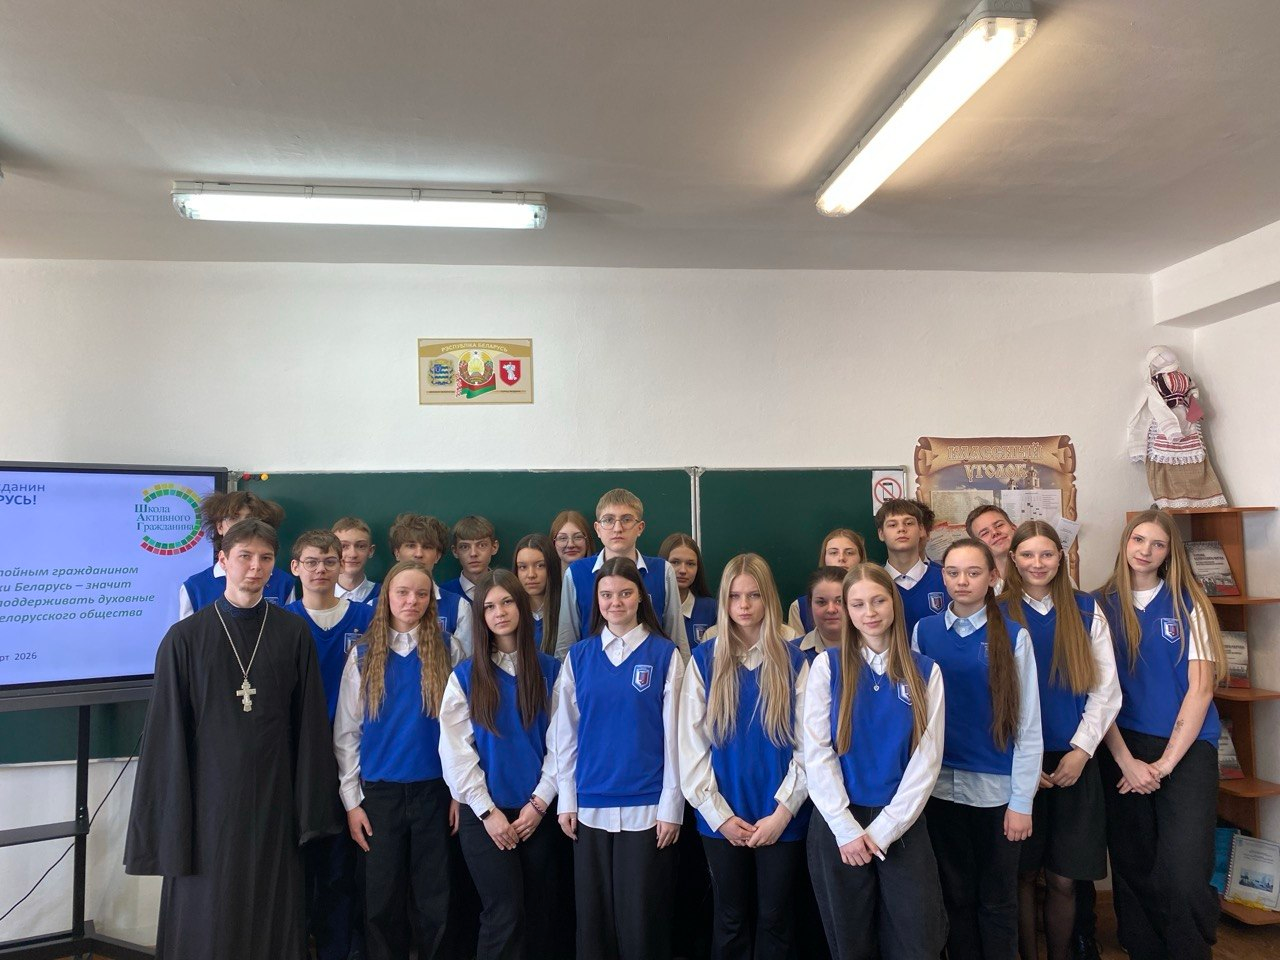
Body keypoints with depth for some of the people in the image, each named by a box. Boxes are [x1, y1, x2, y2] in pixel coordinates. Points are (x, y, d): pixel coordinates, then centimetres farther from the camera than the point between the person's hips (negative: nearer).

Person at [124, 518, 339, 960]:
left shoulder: (294, 634, 1)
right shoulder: (185, 638, -2)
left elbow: (309, 723, 2)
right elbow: (166, 732, -1)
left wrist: (310, 804, 0)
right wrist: (170, 815, -3)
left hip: (273, 798, 1)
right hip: (210, 796, -1)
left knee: (271, 917, 10)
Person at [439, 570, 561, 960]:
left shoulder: (550, 670, 4)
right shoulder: (465, 676, 1)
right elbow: (455, 750, -3)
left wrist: (539, 802, -7)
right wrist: (487, 811, -9)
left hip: (537, 812, 2)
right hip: (484, 814, -1)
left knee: (538, 912, 9)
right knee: (505, 914, -6)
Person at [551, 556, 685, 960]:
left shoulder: (665, 655, -3)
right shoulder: (578, 656, 4)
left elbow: (673, 736, -3)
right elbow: (565, 733, 6)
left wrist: (671, 807, -6)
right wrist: (566, 800, 3)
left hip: (646, 807, -2)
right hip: (590, 806, 3)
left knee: (642, 917, 6)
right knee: (593, 914, 11)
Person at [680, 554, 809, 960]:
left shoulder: (794, 661, -2)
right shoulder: (703, 660, -1)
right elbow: (692, 744, -3)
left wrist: (782, 812, -10)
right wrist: (719, 815, -8)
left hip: (781, 818, 0)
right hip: (723, 820, 1)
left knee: (774, 919, 11)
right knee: (731, 920, 14)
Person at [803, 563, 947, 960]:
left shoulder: (926, 672, 1)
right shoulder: (827, 665, -3)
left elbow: (927, 758, -4)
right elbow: (817, 752, -6)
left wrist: (883, 830, -10)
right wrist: (846, 828, -11)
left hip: (903, 826, 1)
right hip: (838, 824, 0)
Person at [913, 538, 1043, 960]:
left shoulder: (1013, 636, -5)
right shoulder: (925, 631, 1)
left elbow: (1027, 723, -5)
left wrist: (1022, 801, -7)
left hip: (997, 787, -2)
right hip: (942, 785, 2)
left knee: (997, 899, 11)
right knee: (956, 895, 14)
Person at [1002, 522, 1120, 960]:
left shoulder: (1087, 610, 5)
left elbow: (1106, 689, 2)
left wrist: (1081, 751, -7)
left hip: (1075, 763, 1)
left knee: (1063, 879, 5)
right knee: (1023, 875, 6)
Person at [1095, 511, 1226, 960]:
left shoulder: (1188, 604, 2)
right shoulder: (1103, 606, 5)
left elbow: (1200, 688, -3)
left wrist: (1164, 763, -10)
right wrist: (1126, 762, -8)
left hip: (1186, 747, -1)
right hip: (1122, 750, 2)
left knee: (1184, 880, -10)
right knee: (1133, 872, 7)